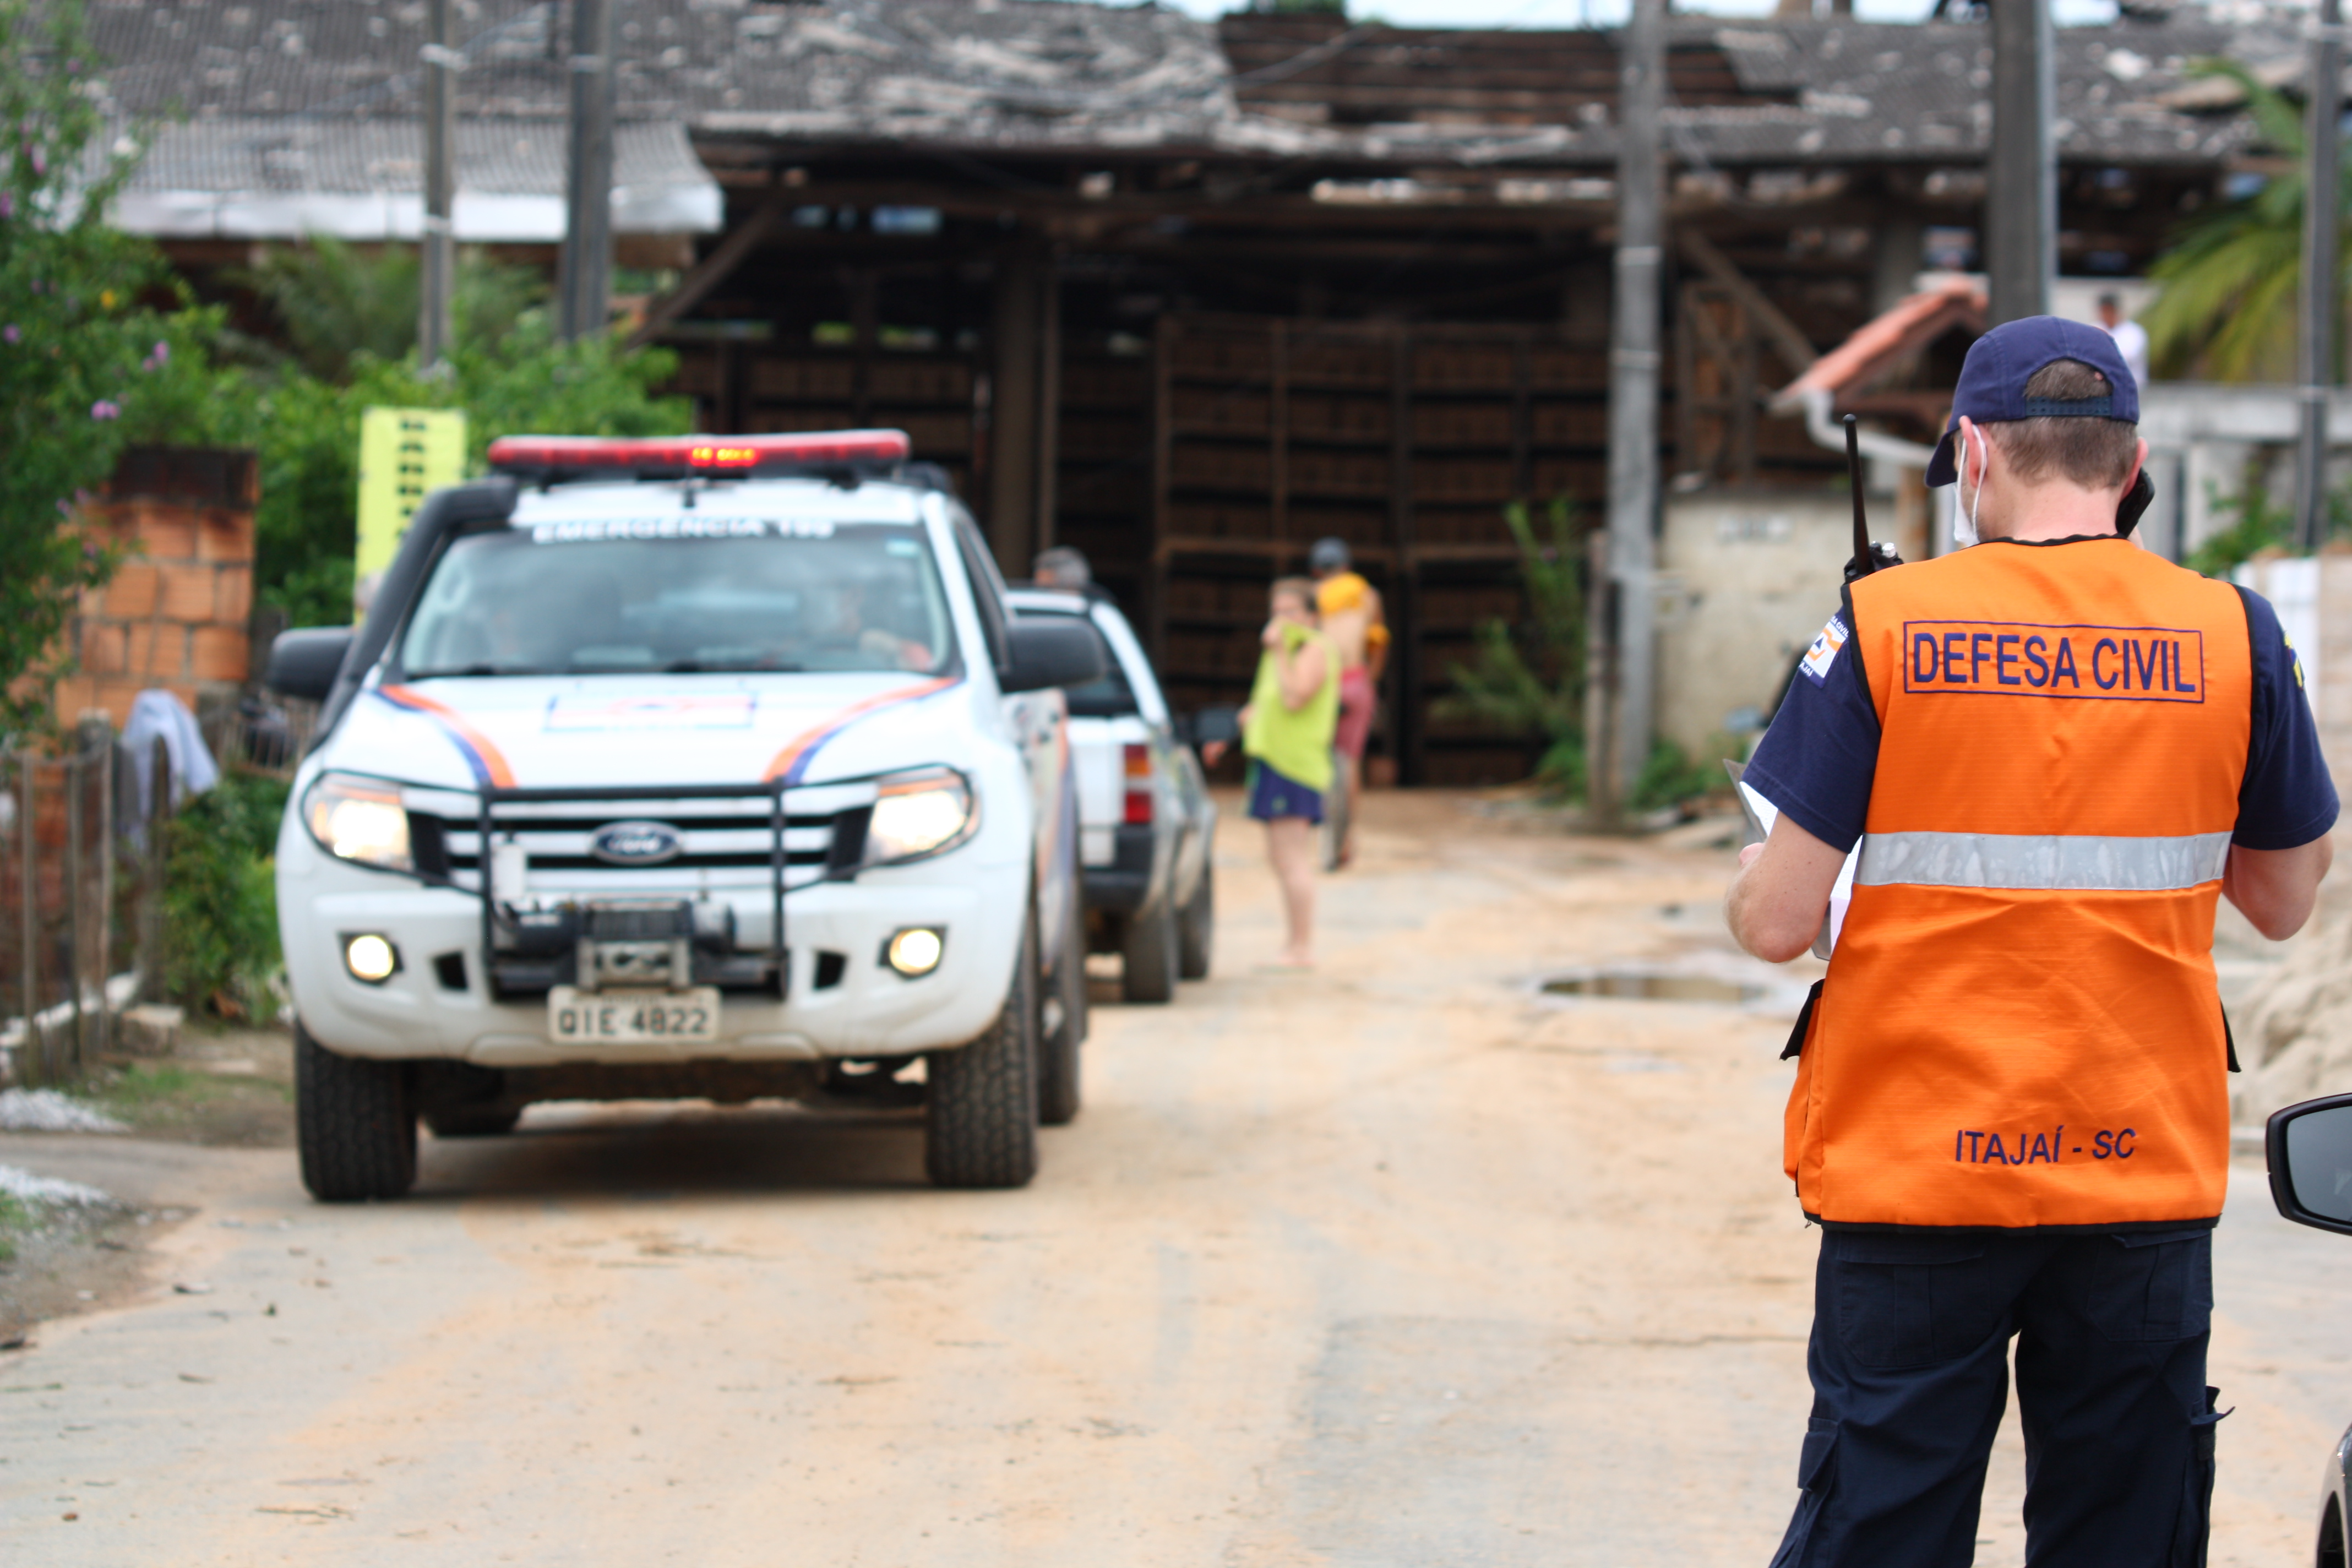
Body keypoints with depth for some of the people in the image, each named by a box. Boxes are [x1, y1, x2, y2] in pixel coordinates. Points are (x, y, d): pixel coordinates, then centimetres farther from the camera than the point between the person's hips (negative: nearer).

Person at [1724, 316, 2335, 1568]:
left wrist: (1757, 871, 13)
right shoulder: (2231, 635, -1)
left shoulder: (1882, 628, -6)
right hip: (2149, 1176, 2)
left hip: (1914, 1177, -1)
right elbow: (2284, 904, 10)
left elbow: (1777, 924, -8)